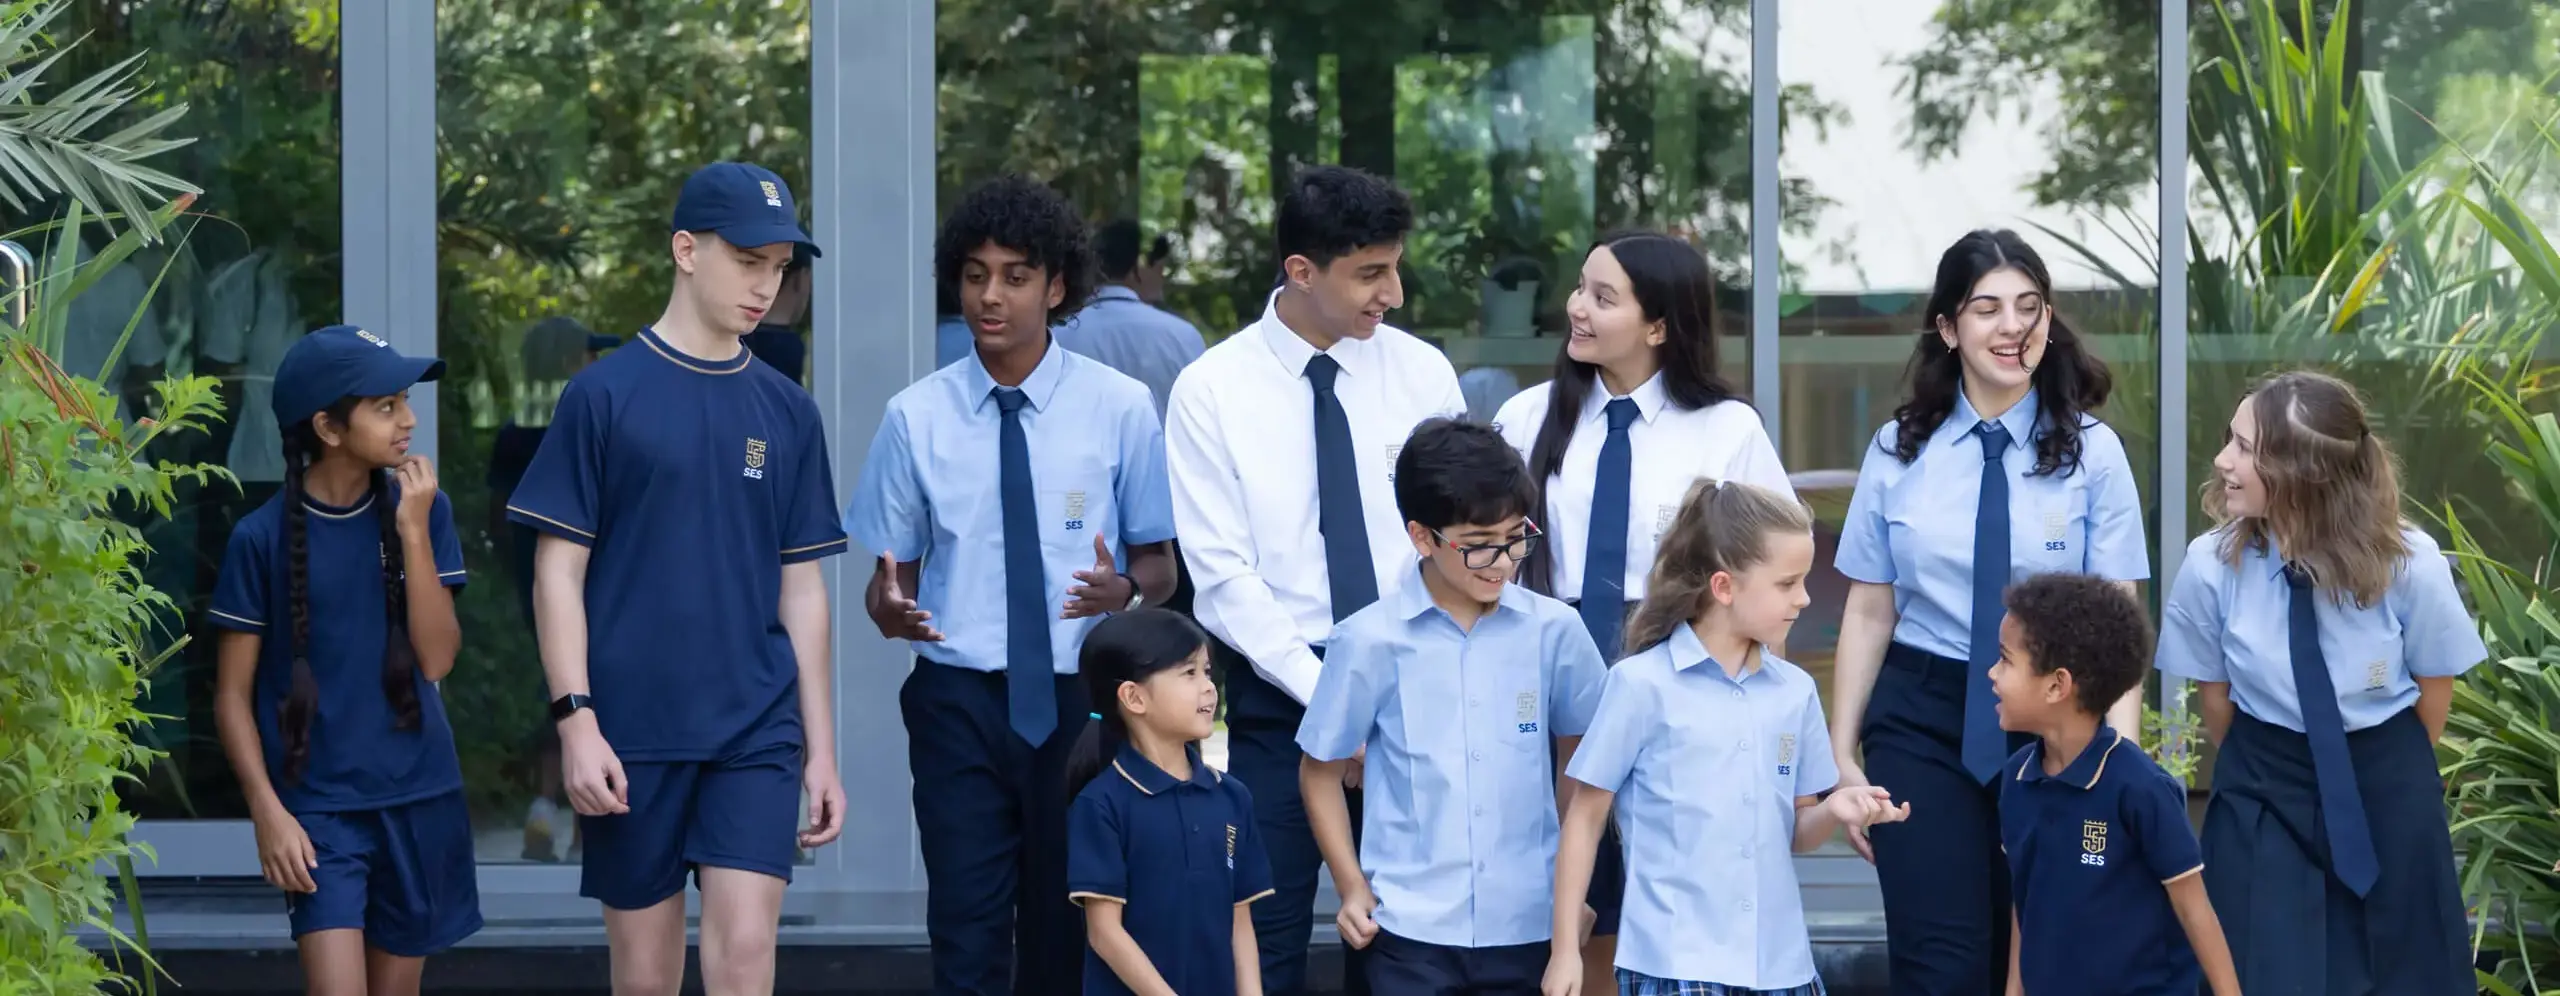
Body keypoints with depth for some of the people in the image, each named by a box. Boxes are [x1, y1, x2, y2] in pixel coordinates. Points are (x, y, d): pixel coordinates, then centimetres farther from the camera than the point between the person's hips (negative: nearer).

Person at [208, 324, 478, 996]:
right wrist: (269, 813, -11)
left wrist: (413, 531, -14)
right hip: (318, 806, -3)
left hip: (419, 800, 3)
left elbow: (436, 659, -7)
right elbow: (233, 695, -2)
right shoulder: (264, 537, -7)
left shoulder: (422, 509, 0)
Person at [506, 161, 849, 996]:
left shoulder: (786, 411, 9)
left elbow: (801, 589, 12)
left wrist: (822, 750, 9)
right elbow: (559, 572, -2)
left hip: (757, 733, 2)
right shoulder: (605, 394, -1)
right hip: (633, 733, -2)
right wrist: (576, 720, -12)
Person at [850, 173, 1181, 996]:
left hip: (1080, 701, 0)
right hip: (960, 701, 0)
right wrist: (890, 608, -17)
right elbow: (891, 572, 7)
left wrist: (1122, 590, -19)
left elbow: (1159, 566, 4)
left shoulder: (1119, 408, -1)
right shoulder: (917, 417, 2)